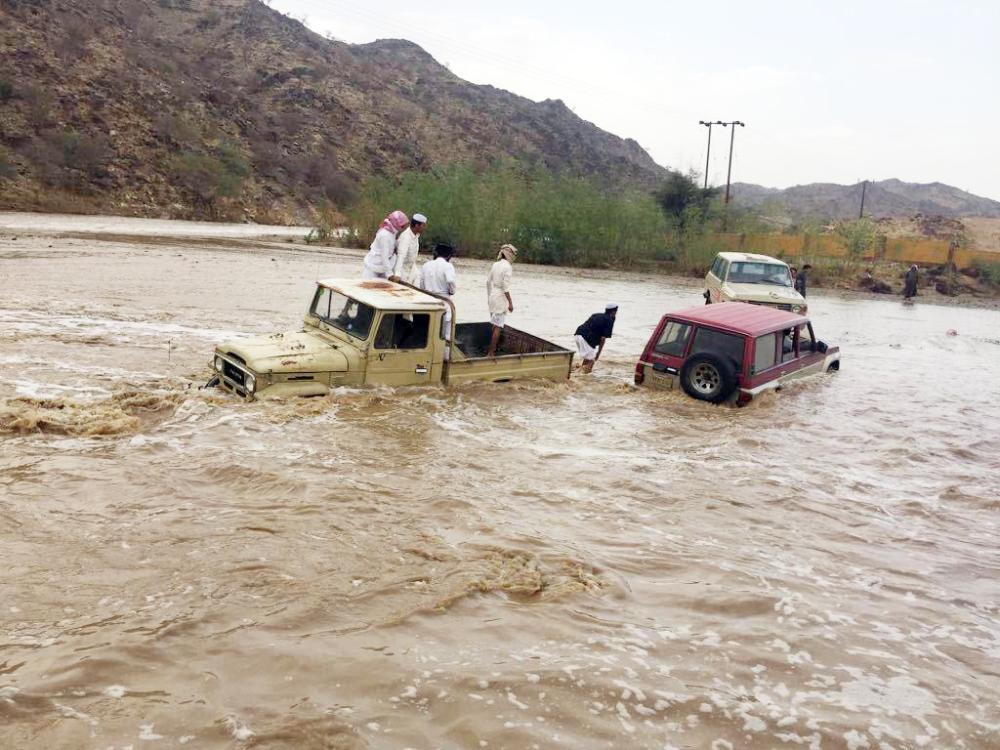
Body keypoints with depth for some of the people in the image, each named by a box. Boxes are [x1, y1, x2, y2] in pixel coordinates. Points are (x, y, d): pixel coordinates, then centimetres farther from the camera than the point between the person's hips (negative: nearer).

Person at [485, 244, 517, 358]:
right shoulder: (508, 267, -14)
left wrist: (489, 296, 24)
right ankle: (490, 352, -2)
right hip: (501, 297, -8)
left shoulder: (496, 264, 9)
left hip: (493, 296, 8)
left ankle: (493, 348, 29)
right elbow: (505, 287, -18)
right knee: (498, 327, -3)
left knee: (496, 325, 19)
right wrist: (510, 302, -14)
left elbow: (488, 281, 13)